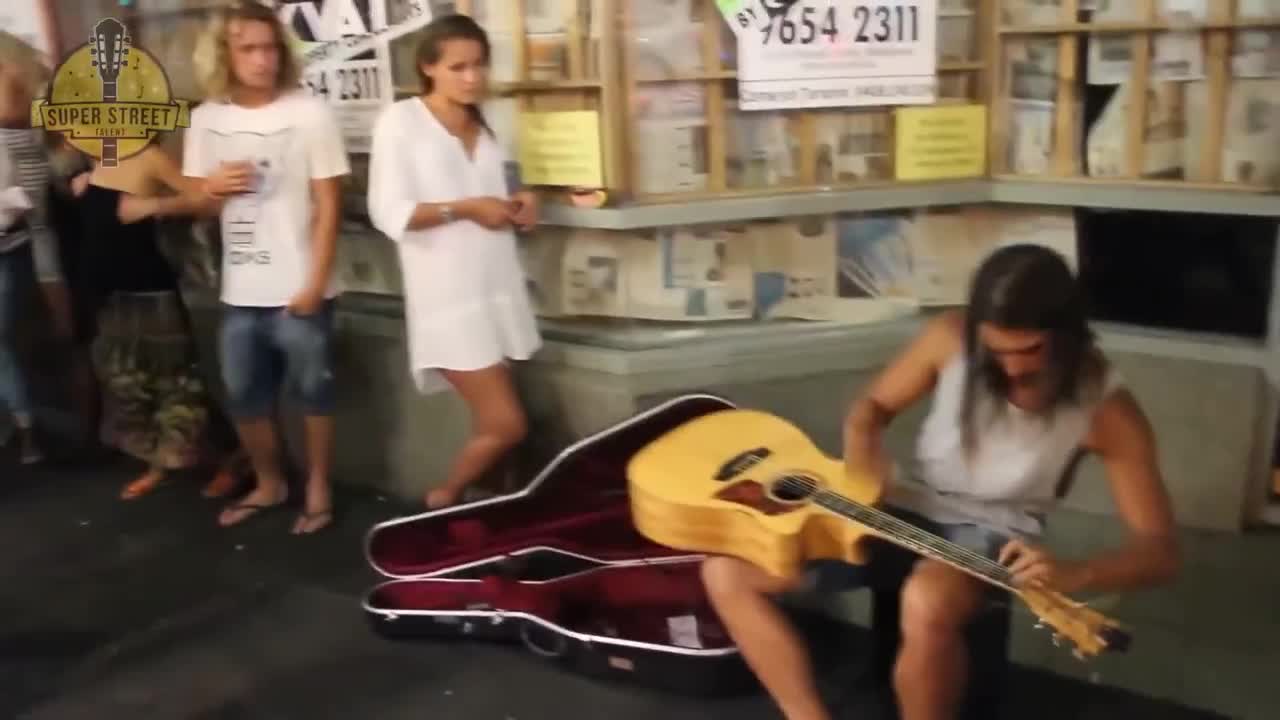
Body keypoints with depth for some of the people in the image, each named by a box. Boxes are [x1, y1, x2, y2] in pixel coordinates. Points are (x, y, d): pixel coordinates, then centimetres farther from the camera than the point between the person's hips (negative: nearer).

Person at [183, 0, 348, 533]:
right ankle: (268, 484, 35)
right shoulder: (205, 119, 4)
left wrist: (315, 283, -13)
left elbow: (328, 205, -9)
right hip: (239, 293, 4)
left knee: (312, 392, 8)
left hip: (298, 291, -4)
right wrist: (212, 187, -10)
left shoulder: (309, 113, -8)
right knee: (244, 397, 15)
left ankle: (318, 487, 26)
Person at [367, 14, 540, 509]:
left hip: (497, 291, 7)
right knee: (507, 426, -9)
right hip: (447, 299, -7)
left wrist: (516, 208, 2)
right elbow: (389, 214, -10)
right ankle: (443, 503, 14)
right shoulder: (400, 121, -2)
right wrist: (465, 208, -17)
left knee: (490, 426, 7)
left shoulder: (483, 127, 18)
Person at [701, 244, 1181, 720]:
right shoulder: (952, 337, -9)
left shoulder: (1106, 409, -15)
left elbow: (1160, 550, -14)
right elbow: (871, 408, 6)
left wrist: (1071, 575, -36)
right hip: (905, 511, 4)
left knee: (927, 605, -42)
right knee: (726, 573, -13)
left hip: (990, 535, -3)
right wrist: (862, 477, -16)